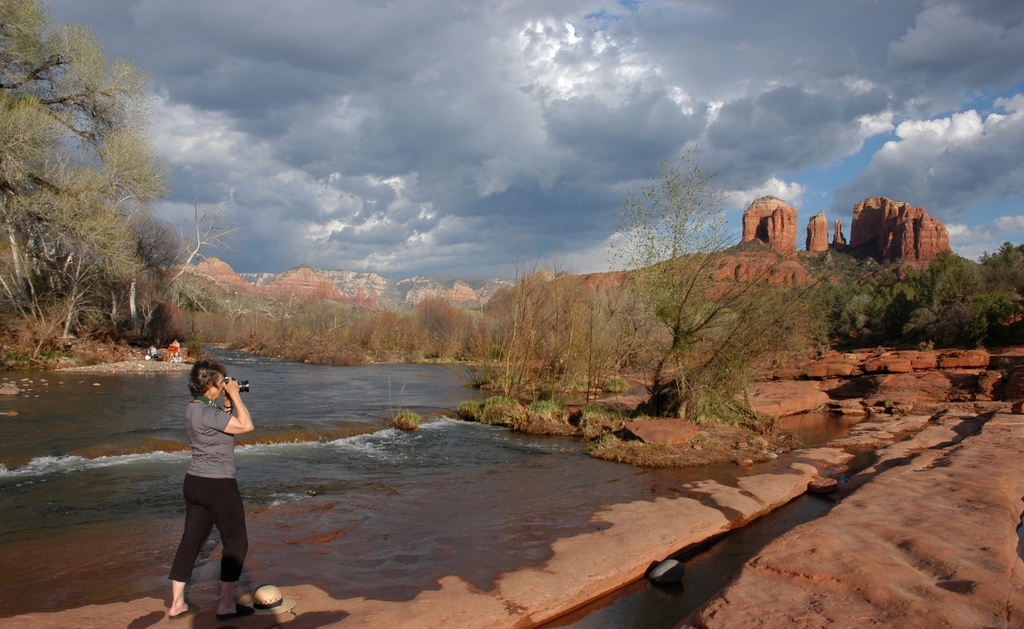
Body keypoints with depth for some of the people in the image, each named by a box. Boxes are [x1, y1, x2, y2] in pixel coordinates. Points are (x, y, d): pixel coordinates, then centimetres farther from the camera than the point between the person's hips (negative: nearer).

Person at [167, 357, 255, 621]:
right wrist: (234, 396, -14)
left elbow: (224, 426, 16)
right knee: (236, 542, 3)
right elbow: (246, 426, -22)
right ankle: (226, 604, 9)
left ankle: (177, 603, 23)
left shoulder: (193, 408, 7)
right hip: (218, 485, -9)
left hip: (195, 482, 9)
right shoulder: (207, 413, -22)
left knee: (191, 540, 15)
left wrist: (228, 402, 7)